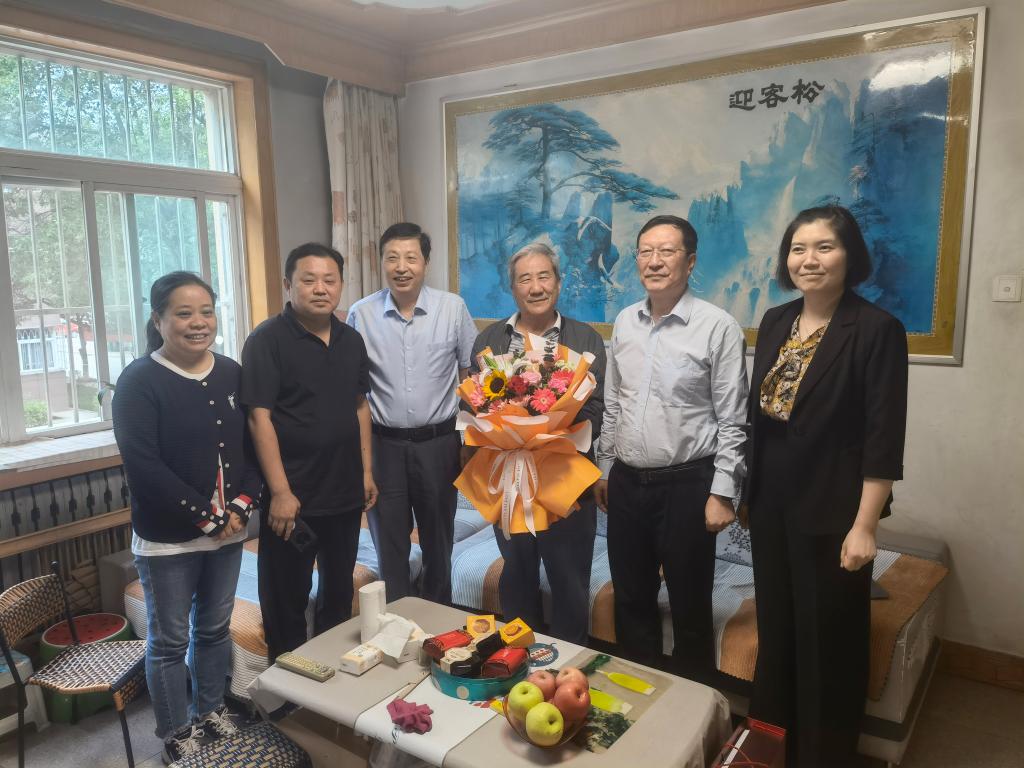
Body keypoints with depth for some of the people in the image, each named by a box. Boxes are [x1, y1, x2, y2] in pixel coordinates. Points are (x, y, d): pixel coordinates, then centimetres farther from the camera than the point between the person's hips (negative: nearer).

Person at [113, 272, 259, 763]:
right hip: (167, 537, -4)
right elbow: (142, 466, -18)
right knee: (169, 639, 10)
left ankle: (211, 711, 39)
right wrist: (206, 517, -17)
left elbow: (254, 444, 4)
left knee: (215, 628, 18)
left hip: (229, 529, 4)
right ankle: (176, 736, 29)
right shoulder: (139, 381, -12)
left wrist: (241, 505, -9)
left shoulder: (232, 373, 2)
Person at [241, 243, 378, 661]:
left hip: (345, 491, 6)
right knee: (286, 599, 9)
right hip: (292, 495, -6)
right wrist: (280, 492, -19)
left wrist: (367, 471, 10)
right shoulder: (267, 340, -11)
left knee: (339, 590, 20)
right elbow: (259, 418, -15)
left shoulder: (351, 340, 7)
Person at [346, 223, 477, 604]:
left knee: (438, 539, 16)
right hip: (383, 443, 0)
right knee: (389, 541, 13)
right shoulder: (360, 314, -3)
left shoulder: (453, 308, -5)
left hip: (438, 442, 0)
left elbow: (471, 373, 3)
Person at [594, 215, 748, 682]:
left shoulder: (718, 327, -11)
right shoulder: (624, 322, 5)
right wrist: (604, 469, 14)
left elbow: (732, 421, -10)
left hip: (687, 484, -5)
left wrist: (722, 492, -12)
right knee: (631, 600, 18)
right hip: (626, 482, 5)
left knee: (690, 607, 11)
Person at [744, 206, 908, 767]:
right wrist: (745, 491, 11)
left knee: (828, 641, 9)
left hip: (831, 511, -6)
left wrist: (864, 526, -17)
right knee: (776, 630, 20)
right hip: (771, 504, 6)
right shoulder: (775, 322, 5)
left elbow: (883, 439, -15)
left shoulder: (876, 329, -13)